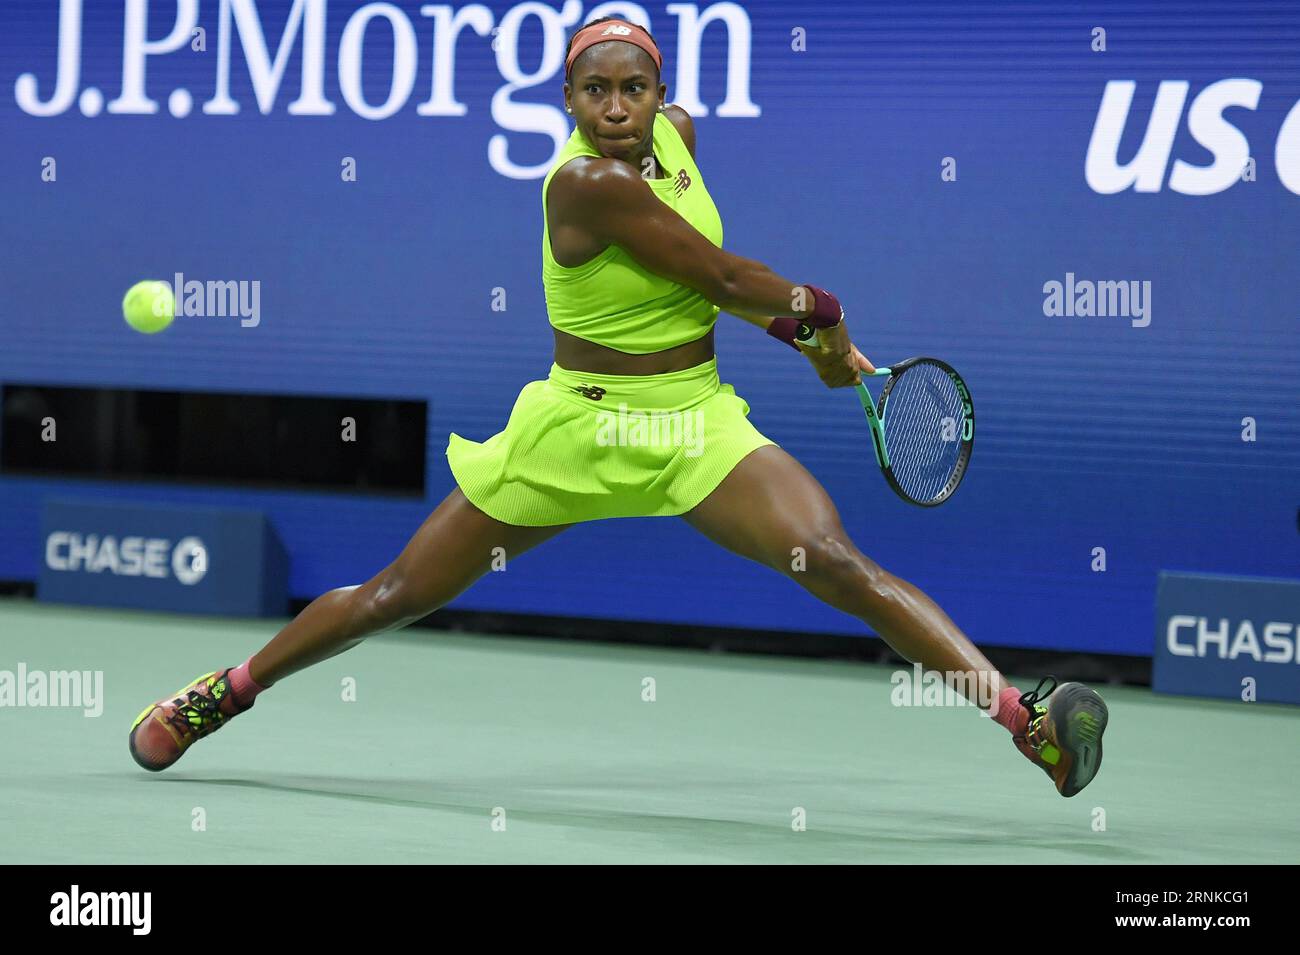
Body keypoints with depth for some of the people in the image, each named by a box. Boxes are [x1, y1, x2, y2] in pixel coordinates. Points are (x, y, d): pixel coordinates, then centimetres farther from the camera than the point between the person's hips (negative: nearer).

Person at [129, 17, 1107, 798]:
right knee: (399, 595, 7)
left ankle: (1025, 716, -29)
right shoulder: (587, 183, -22)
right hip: (580, 424, -4)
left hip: (699, 422, 4)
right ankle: (220, 695, 28)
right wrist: (820, 312, -2)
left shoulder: (678, 133, 0)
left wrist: (806, 333, 5)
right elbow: (722, 278, -17)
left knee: (841, 565, -18)